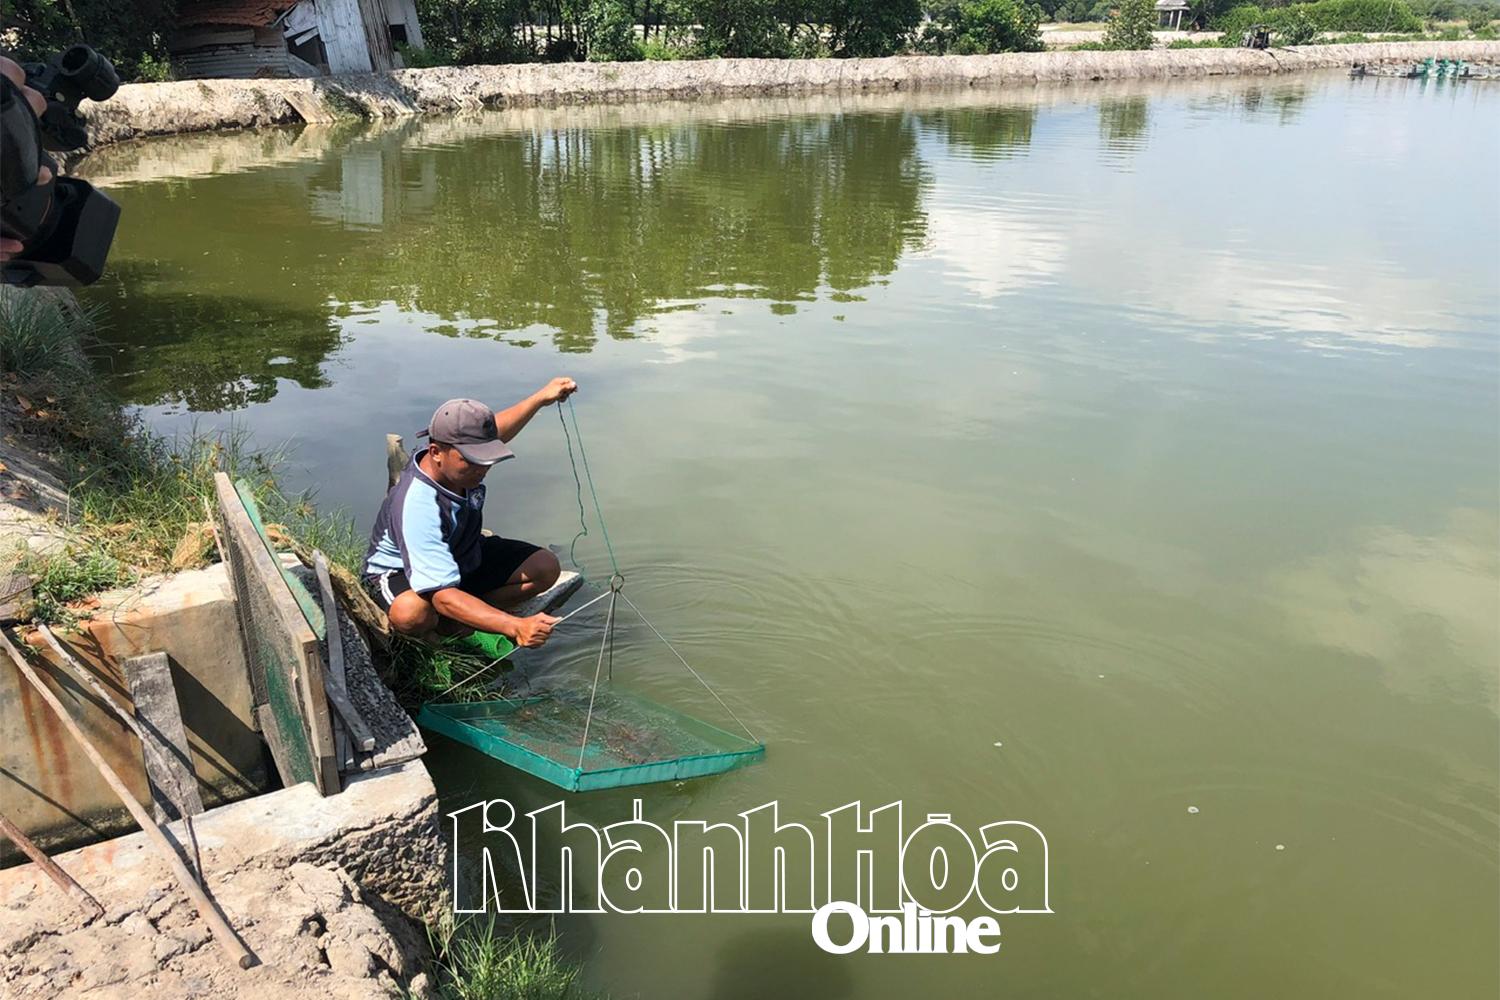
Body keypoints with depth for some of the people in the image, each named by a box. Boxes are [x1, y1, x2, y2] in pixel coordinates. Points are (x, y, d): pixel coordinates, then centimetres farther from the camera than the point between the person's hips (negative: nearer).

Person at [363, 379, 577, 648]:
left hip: (464, 557, 7)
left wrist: (542, 397, 5)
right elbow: (443, 596, -46)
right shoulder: (417, 506, -40)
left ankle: (453, 624, -3)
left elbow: (496, 430, 9)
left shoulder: (463, 456, -19)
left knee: (545, 567, -8)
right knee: (412, 612, -42)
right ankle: (429, 633, -3)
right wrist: (514, 626, -57)